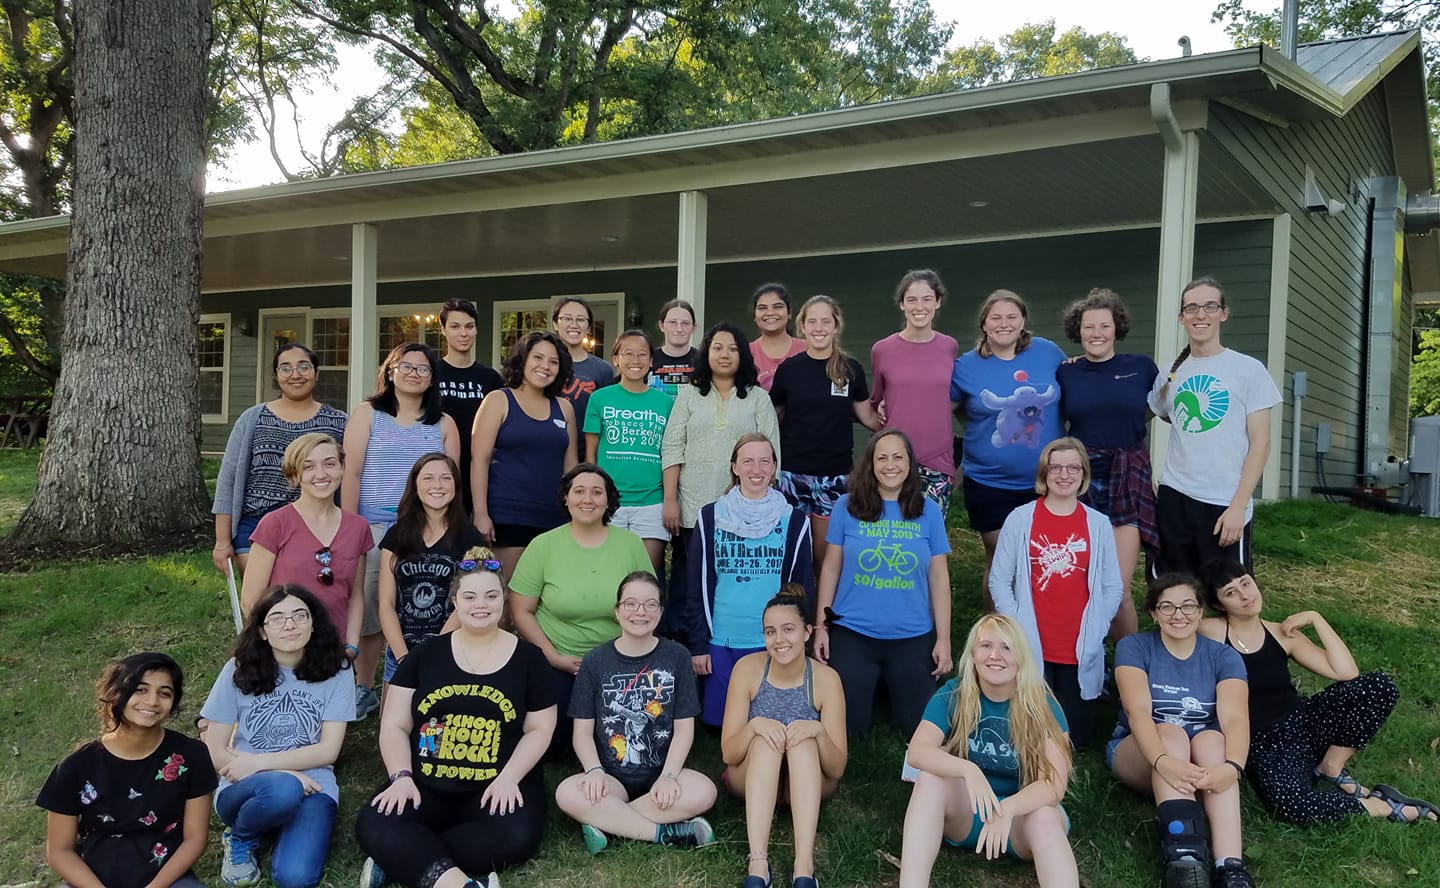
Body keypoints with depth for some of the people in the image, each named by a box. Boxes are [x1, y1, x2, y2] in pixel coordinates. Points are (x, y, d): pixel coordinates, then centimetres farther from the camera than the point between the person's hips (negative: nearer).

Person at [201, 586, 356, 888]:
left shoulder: (336, 670, -2)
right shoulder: (239, 670, -2)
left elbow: (328, 750, -5)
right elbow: (214, 752, -2)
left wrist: (257, 763, -13)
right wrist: (284, 774, -14)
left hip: (311, 787, -1)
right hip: (244, 790, 1)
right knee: (282, 789, -37)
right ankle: (239, 840, -3)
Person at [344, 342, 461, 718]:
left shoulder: (444, 424, 12)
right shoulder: (367, 414, 7)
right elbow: (351, 474, 1)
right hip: (373, 529, -1)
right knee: (369, 611, 3)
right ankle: (364, 688, 20)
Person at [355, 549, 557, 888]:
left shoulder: (527, 658, 5)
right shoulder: (425, 653, 7)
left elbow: (539, 729, 4)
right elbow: (394, 726, 7)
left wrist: (508, 779, -12)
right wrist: (401, 776, -11)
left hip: (497, 786, -1)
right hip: (425, 785, 1)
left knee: (517, 836, -32)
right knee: (373, 827, -27)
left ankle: (399, 860, -21)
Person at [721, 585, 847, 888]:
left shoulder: (825, 678, -15)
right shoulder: (748, 668, -14)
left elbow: (837, 769, -14)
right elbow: (728, 754, -12)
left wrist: (819, 732, -34)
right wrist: (754, 726, -32)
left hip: (807, 782, 0)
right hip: (752, 779, 0)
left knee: (803, 738, -33)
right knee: (766, 738, -32)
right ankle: (758, 864, -41)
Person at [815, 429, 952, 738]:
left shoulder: (928, 511, -1)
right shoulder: (848, 506, -3)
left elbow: (939, 577, 1)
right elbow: (831, 568, 2)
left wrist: (943, 638, -1)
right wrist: (822, 625, 0)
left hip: (913, 637, 1)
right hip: (852, 634, -1)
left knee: (919, 727, 10)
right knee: (846, 726, 4)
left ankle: (889, 690, 37)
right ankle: (872, 688, 33)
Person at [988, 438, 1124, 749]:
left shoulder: (1098, 524, 4)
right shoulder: (1020, 519, -1)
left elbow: (1113, 588, 5)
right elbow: (999, 580, 0)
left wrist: (1093, 632, -6)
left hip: (1080, 653, 2)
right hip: (1031, 651, -1)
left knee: (1075, 739, 6)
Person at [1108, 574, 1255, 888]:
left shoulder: (1224, 657, -1)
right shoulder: (1133, 647, -5)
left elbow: (1235, 718, -18)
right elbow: (1137, 711, -21)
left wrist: (1232, 766, -40)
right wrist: (1163, 762, -41)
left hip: (1205, 756, 1)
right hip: (1140, 755, -1)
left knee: (1212, 739, -32)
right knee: (1170, 733, -34)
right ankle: (1185, 862, -51)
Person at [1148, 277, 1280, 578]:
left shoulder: (1249, 369, -1)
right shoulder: (1171, 374, 10)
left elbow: (1260, 443, -4)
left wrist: (1238, 506, -12)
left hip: (1225, 505, -3)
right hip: (1172, 499, 4)